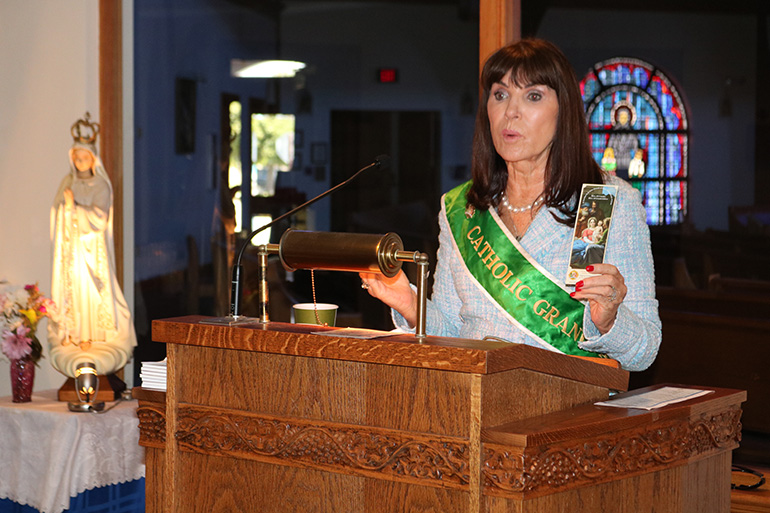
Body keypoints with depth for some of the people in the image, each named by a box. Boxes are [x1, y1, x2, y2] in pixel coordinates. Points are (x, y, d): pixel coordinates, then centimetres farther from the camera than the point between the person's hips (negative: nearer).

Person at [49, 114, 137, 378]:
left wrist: (74, 207, -15)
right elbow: (57, 212, 15)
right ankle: (69, 334, 6)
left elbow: (99, 218, -12)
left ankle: (90, 336, -5)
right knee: (67, 286, 1)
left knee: (88, 288, -8)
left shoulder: (100, 185, -4)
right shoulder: (67, 182, 11)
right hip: (68, 246, 4)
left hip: (91, 247, -4)